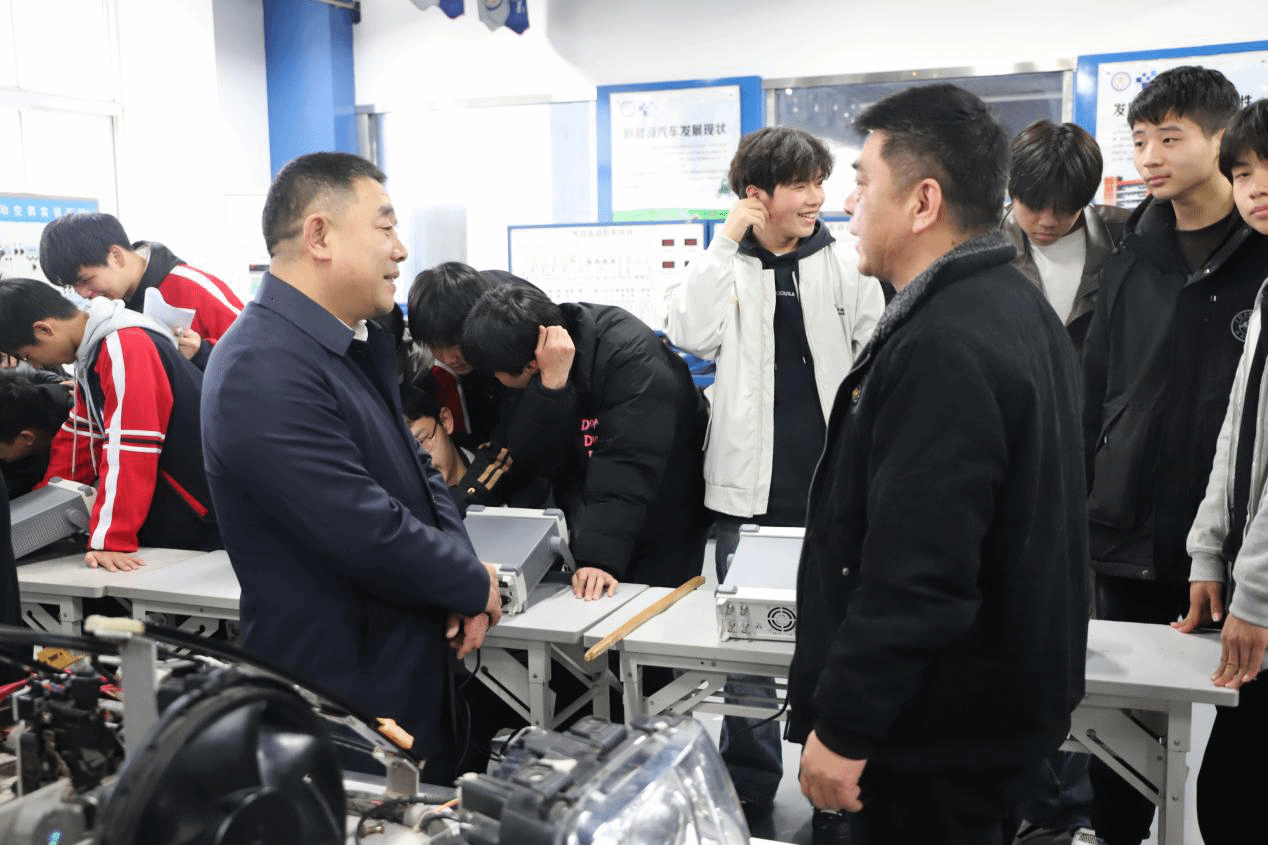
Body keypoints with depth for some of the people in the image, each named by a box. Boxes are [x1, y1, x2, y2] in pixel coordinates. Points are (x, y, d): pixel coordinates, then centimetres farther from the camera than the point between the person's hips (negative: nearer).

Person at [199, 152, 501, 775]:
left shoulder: (359, 344, 7)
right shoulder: (262, 373, -25)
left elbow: (417, 468, 13)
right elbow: (366, 534, -28)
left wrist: (461, 576, -3)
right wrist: (475, 584, -12)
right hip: (342, 690, -9)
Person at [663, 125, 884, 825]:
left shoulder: (847, 266, 2)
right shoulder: (724, 266, 3)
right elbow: (690, 336, -15)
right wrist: (727, 242, -12)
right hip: (749, 488, 0)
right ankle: (748, 793, 25)